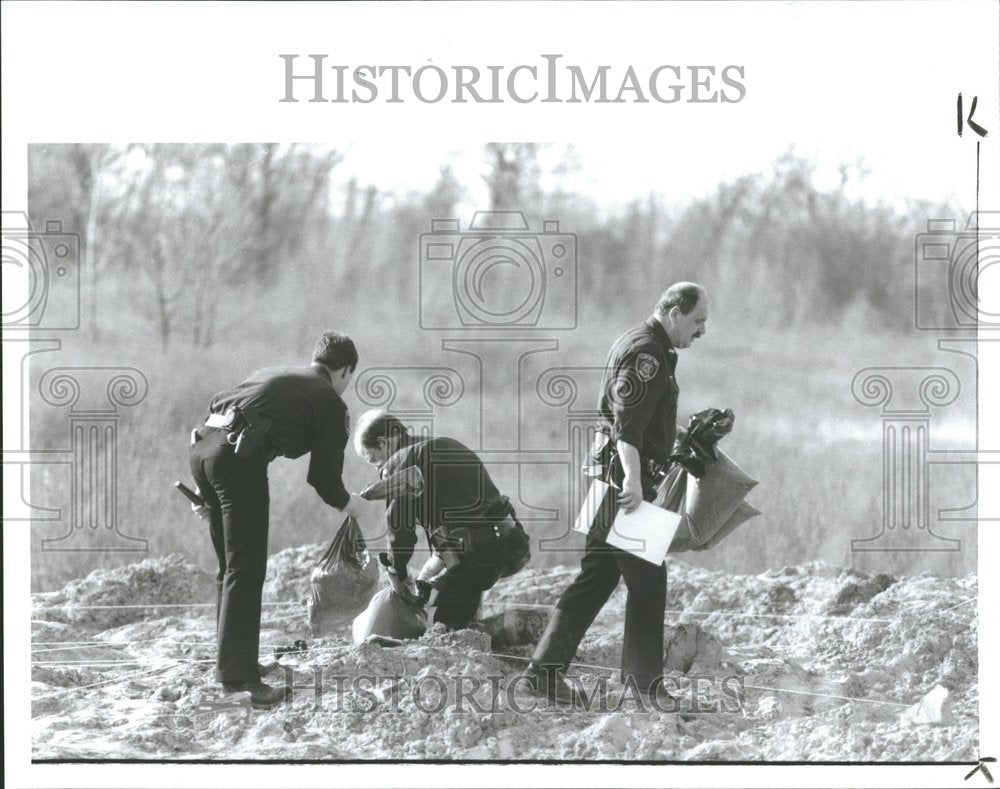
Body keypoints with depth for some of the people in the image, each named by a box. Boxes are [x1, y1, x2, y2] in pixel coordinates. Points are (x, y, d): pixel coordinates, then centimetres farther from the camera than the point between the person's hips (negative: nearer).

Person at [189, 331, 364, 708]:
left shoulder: (270, 375, 31)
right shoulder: (331, 402, 10)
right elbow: (323, 476, 8)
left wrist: (207, 493, 33)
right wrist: (346, 503, 30)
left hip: (202, 445, 7)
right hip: (238, 456, -7)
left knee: (231, 567, 19)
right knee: (246, 571, -5)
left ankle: (236, 662, 24)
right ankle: (236, 675, -10)